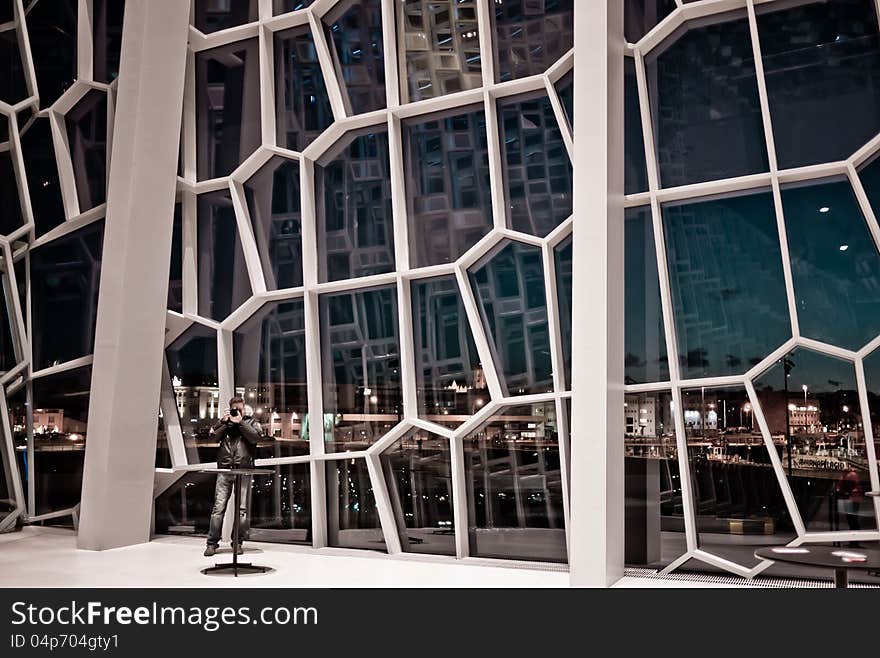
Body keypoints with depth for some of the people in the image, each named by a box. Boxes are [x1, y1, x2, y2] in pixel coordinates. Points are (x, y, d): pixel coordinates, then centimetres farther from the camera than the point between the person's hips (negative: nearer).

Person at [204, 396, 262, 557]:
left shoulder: (251, 422, 11)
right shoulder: (224, 421, 16)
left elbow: (255, 437, -8)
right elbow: (213, 436, 2)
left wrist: (240, 422, -9)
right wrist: (224, 422, -6)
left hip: (244, 470, -1)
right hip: (224, 470, 1)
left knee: (242, 509, 0)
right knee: (218, 507, -3)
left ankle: (238, 542, 10)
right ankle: (212, 542, 3)